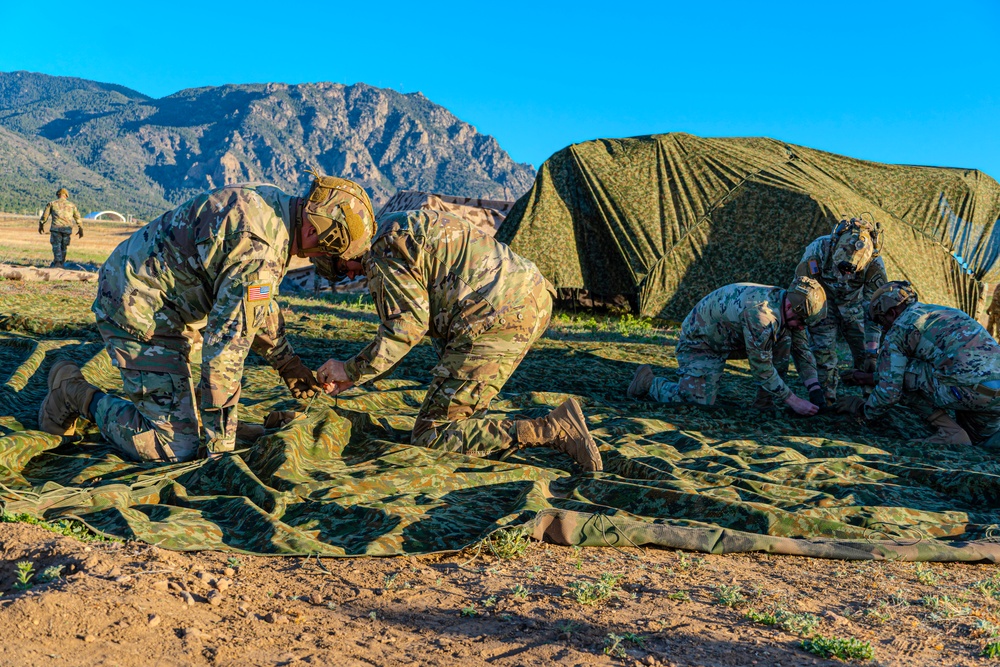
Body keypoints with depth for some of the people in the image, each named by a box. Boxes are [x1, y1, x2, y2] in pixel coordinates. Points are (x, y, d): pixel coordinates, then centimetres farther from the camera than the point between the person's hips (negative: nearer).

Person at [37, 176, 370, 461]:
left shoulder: (270, 202, 3)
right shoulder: (260, 253, -29)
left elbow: (256, 301, 17)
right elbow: (226, 342, -28)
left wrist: (287, 362, 23)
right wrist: (220, 441, -19)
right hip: (140, 311, -10)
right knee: (176, 447, -8)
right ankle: (76, 393, 6)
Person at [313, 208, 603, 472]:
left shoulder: (383, 250, -4)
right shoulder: (404, 226, 28)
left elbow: (408, 326, -12)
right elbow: (407, 321, 30)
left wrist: (353, 370, 1)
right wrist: (355, 374, 28)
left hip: (497, 318, -11)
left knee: (431, 437, -5)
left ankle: (553, 430, -17)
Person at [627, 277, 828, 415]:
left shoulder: (790, 308, -9)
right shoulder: (760, 313, -37)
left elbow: (802, 349, 6)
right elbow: (761, 368, -30)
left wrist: (814, 388, -5)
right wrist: (794, 401, -22)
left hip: (731, 337, 8)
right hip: (699, 340, -8)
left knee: (784, 340, -9)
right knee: (699, 401, -19)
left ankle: (764, 404, 0)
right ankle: (648, 381, 4)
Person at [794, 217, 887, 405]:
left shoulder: (875, 263, -31)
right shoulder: (818, 249, -36)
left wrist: (872, 352, -25)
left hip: (854, 304, 1)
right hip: (823, 302, -1)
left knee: (864, 354, -1)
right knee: (823, 350, -13)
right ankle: (826, 399, -2)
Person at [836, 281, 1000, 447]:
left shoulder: (899, 327, 3)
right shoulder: (940, 311, 29)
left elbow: (889, 392, 2)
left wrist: (863, 410, 20)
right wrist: (872, 378, 47)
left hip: (970, 389, -9)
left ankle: (950, 432, 2)